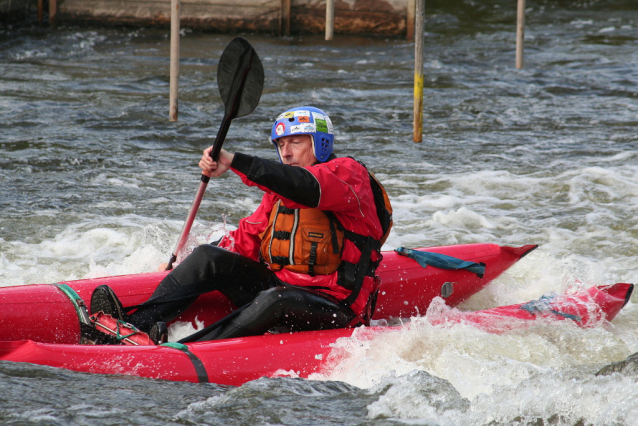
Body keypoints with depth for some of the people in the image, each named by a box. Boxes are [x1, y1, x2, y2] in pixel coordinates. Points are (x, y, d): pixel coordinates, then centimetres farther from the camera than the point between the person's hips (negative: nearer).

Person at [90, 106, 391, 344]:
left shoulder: (348, 173, -8)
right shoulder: (280, 187, 18)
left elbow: (309, 189, -29)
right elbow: (248, 239, 16)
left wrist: (234, 162, -38)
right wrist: (181, 266, 2)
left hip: (333, 307, -7)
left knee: (276, 300, -38)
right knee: (208, 256, -9)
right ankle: (137, 323, -26)